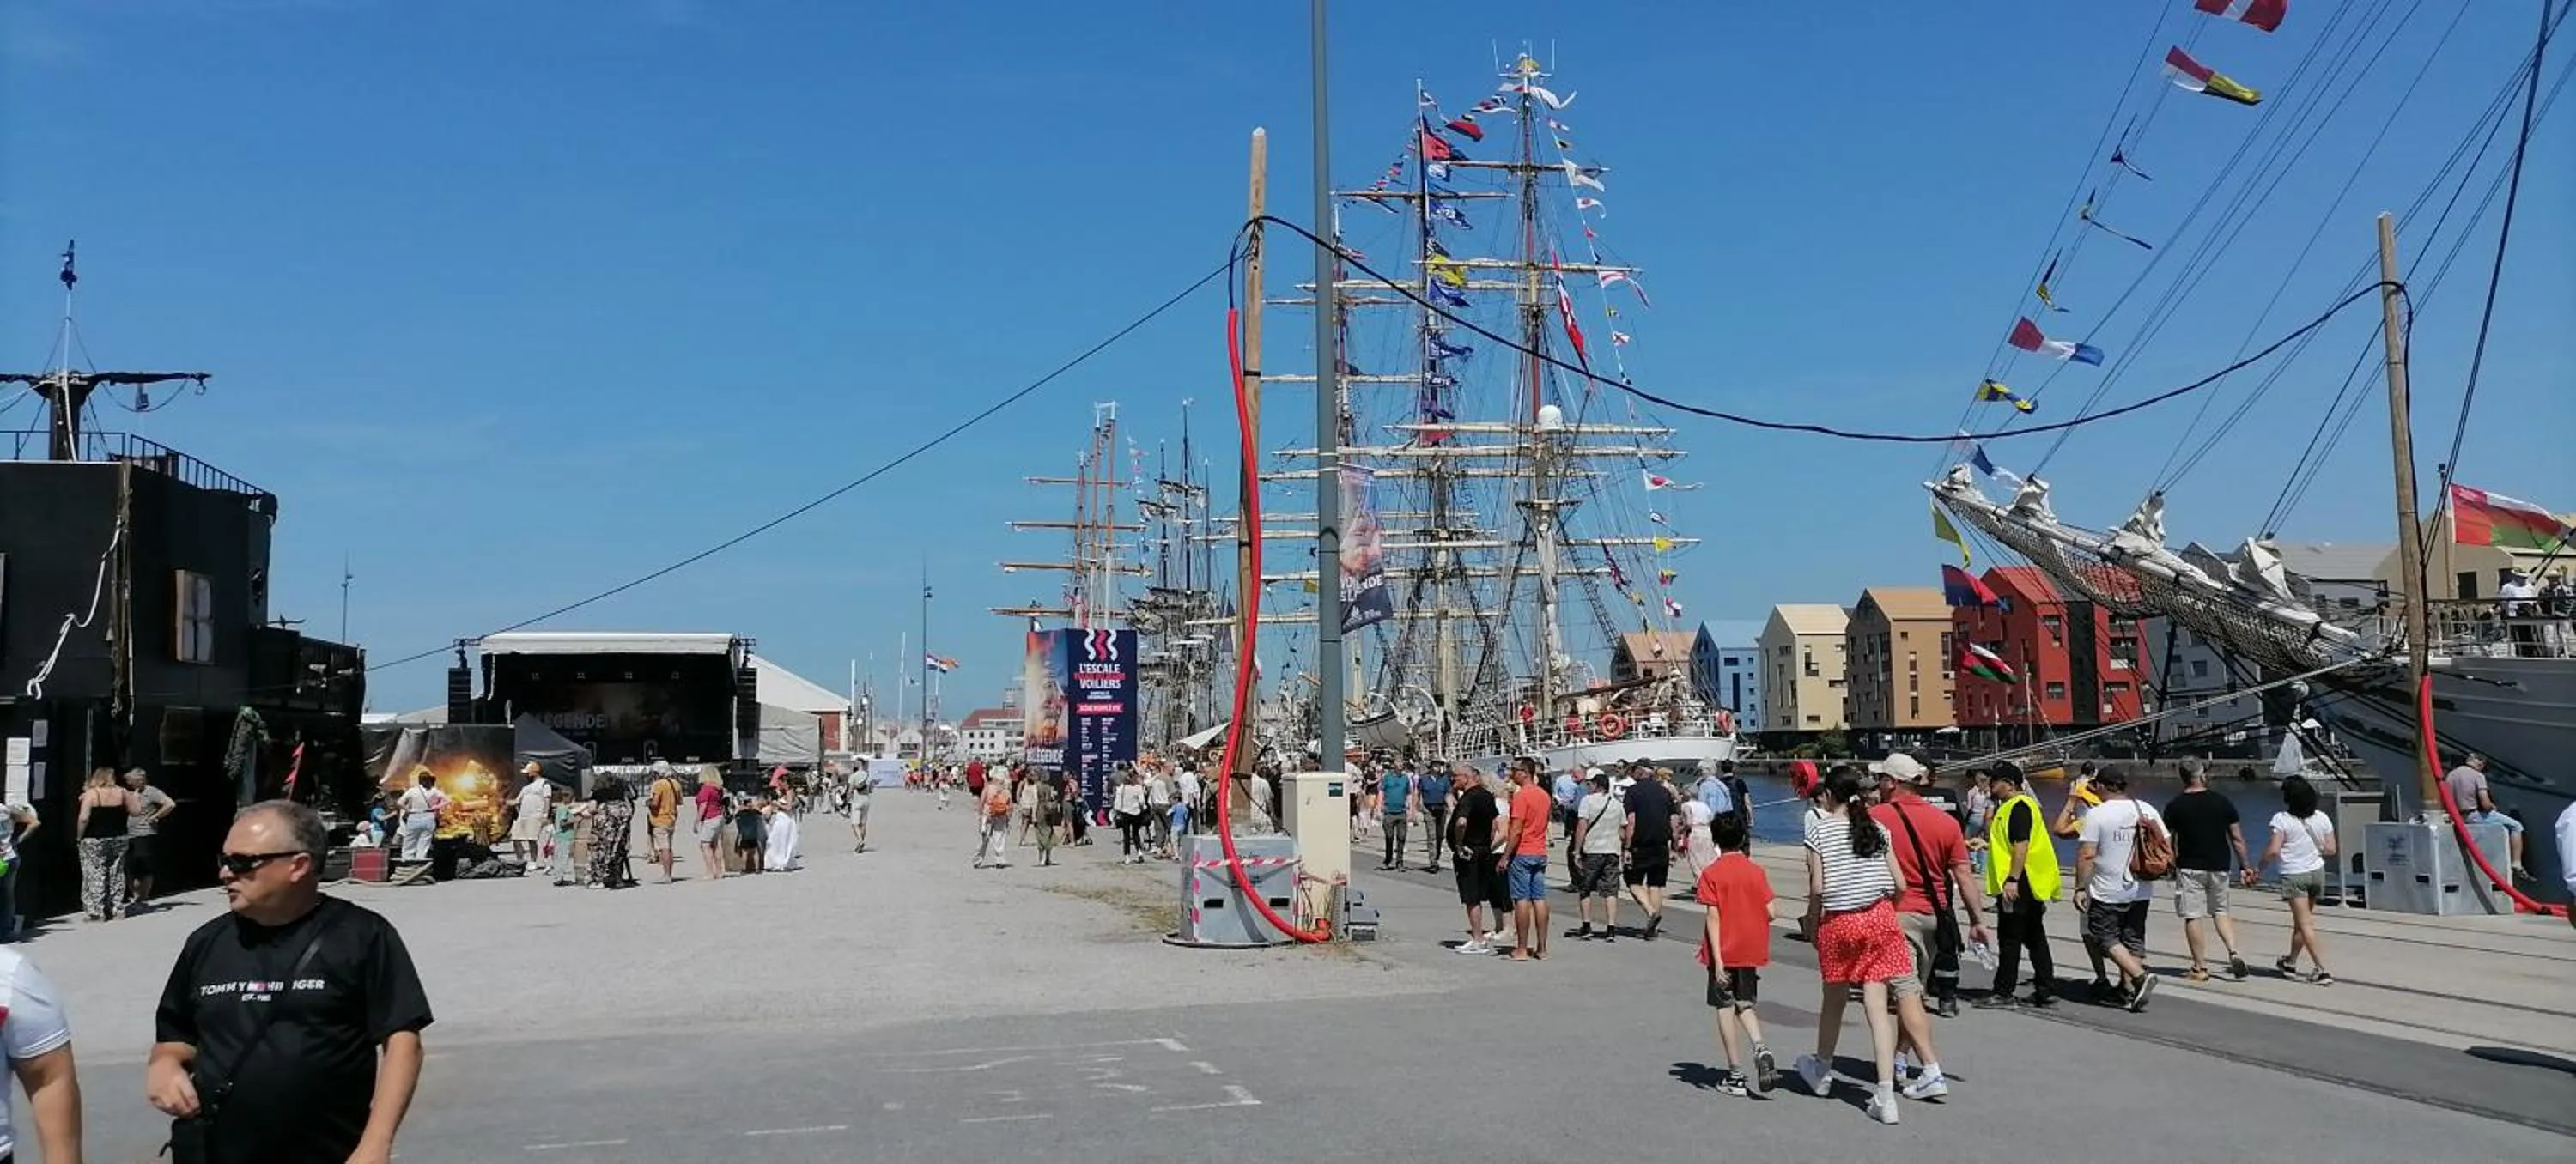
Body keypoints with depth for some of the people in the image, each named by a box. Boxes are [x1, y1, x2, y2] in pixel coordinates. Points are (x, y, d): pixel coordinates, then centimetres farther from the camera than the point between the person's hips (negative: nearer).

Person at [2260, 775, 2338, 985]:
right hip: (2317, 872, 6)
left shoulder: (2282, 819, -14)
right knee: (2300, 921, 19)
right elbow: (2330, 849, 3)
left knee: (2305, 924, -3)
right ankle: (2290, 963, 33)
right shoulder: (2322, 818, 1)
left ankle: (2322, 970, -10)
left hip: (2294, 875, -6)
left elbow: (2273, 851, -18)